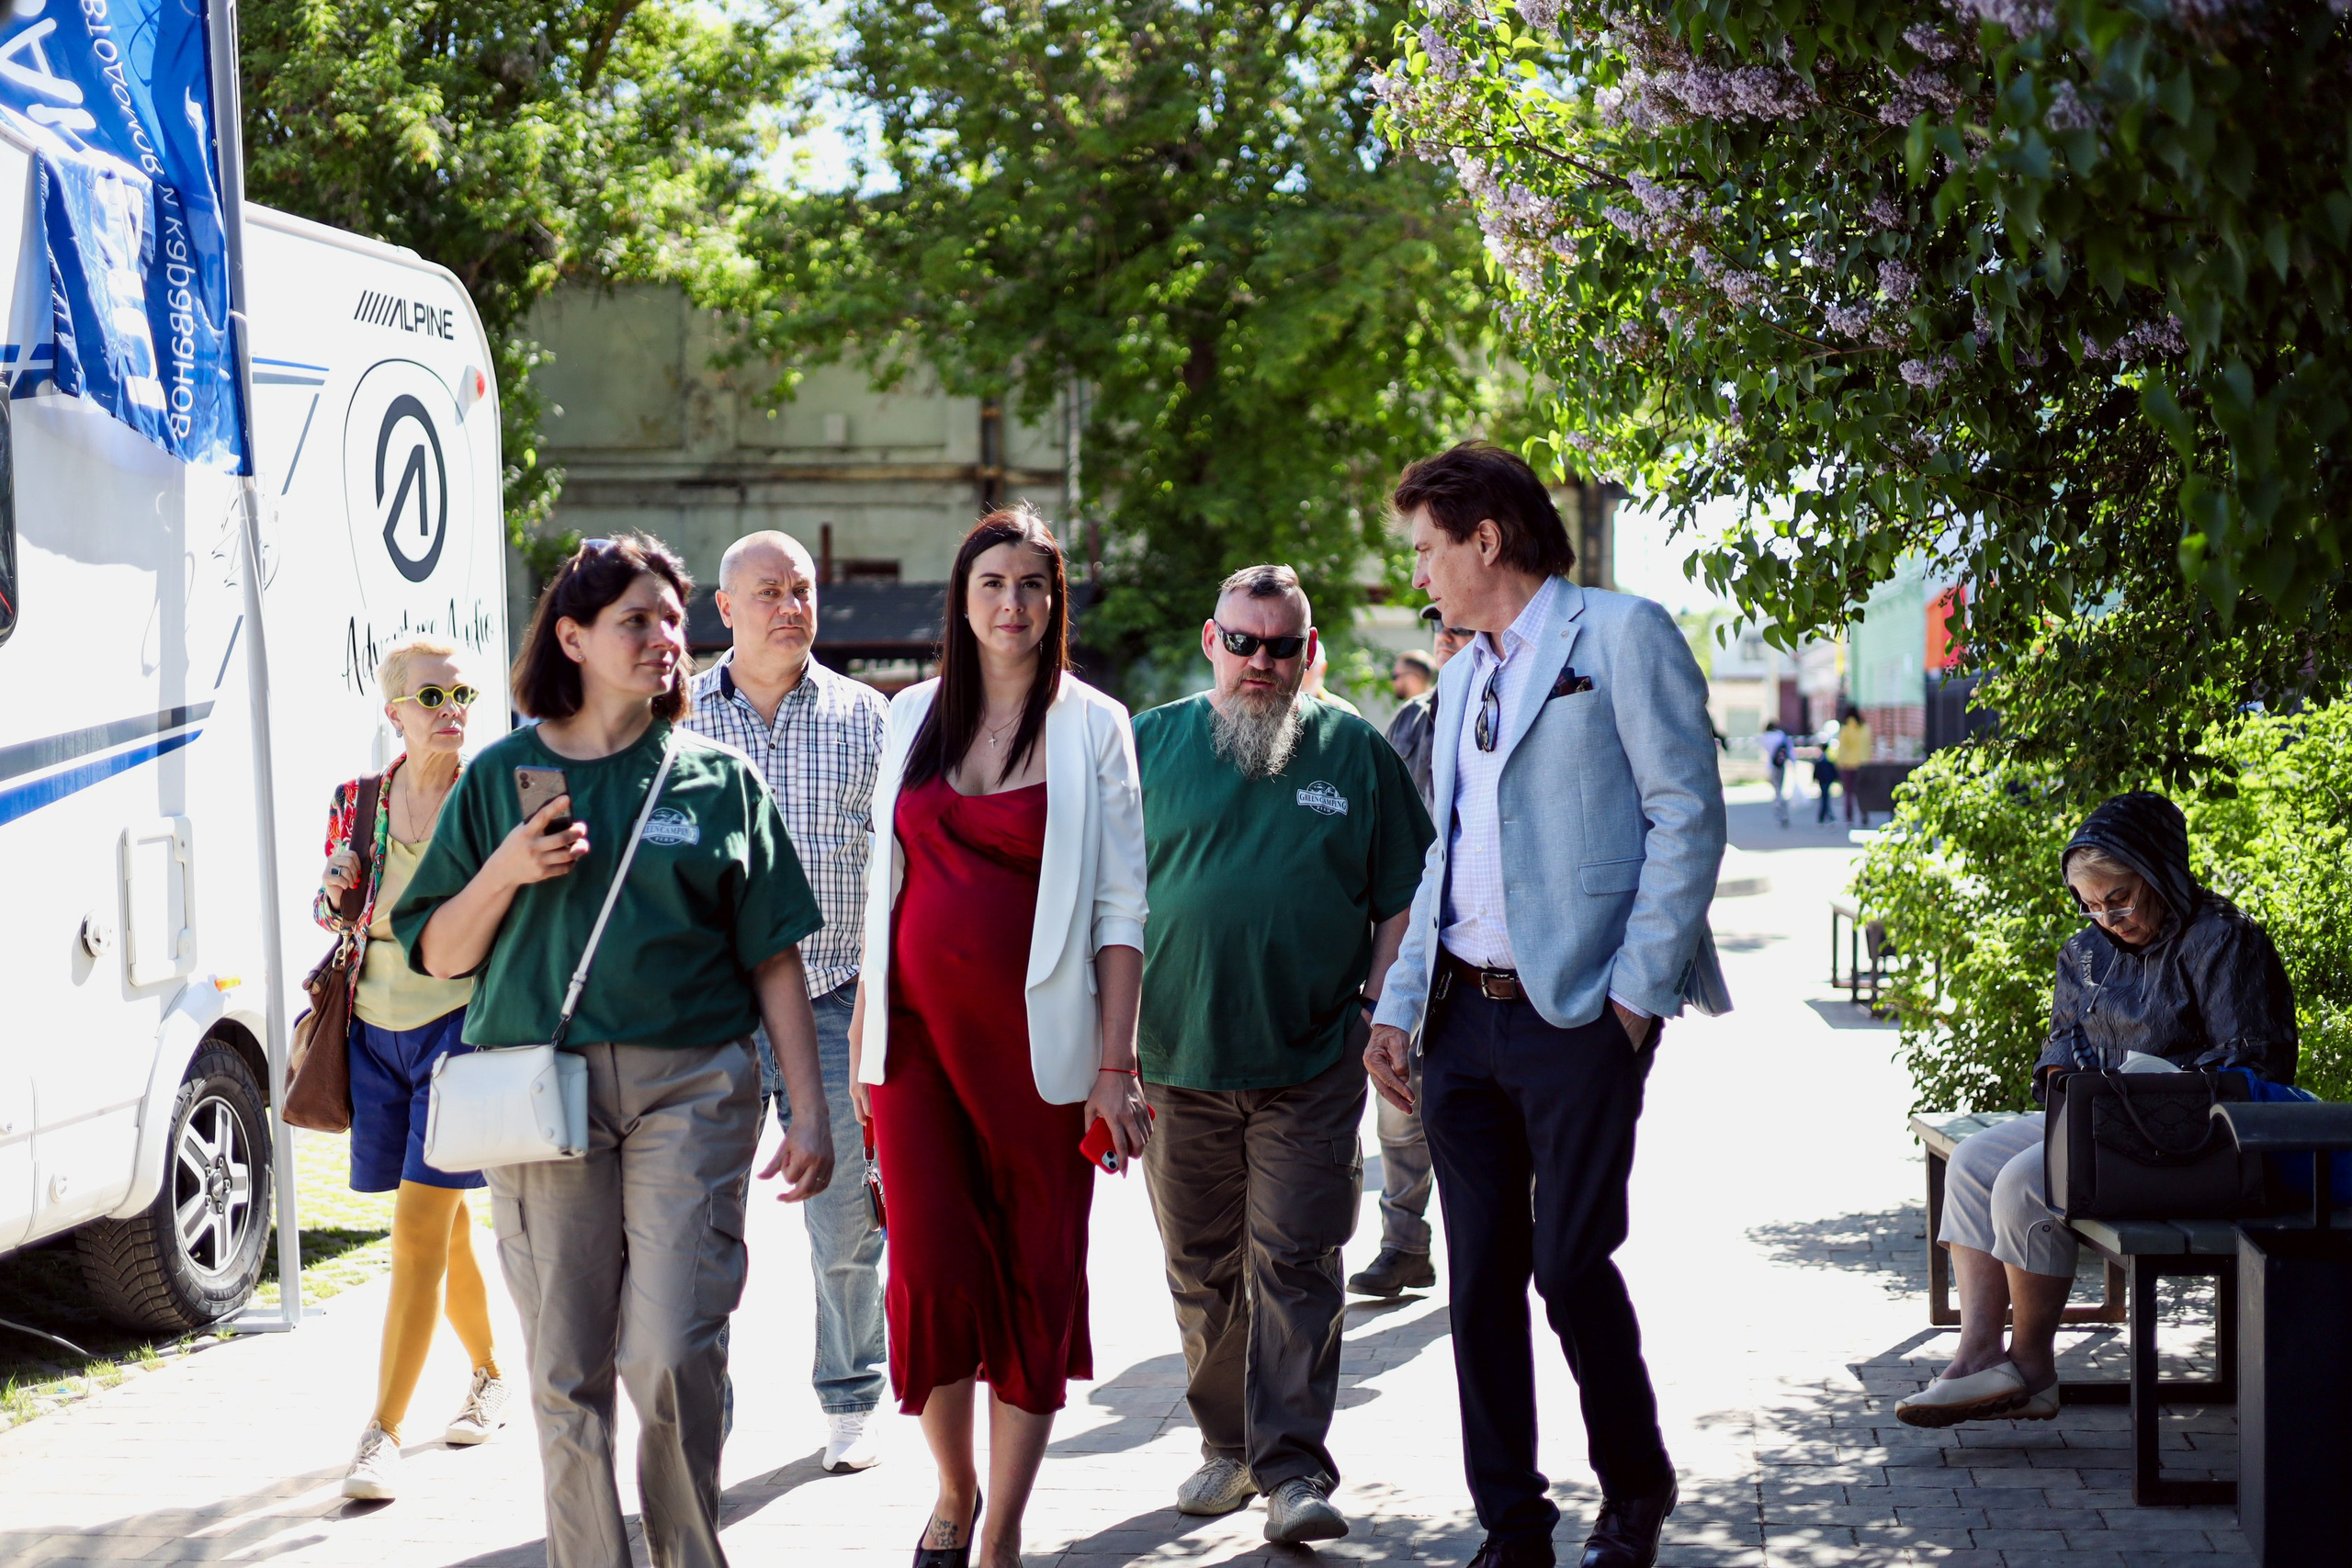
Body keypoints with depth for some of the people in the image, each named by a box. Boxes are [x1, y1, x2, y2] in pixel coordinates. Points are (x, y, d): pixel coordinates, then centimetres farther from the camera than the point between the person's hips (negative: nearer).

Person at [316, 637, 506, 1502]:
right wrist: (336, 900, -5)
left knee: (419, 1232, -10)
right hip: (377, 1027, 4)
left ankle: (382, 1434, -8)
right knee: (444, 1227, 15)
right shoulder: (359, 802, 7)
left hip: (462, 1019, -4)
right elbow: (335, 912, 18)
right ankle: (489, 1376, 36)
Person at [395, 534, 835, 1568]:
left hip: (689, 1087, -1)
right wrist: (504, 873, -7)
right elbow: (438, 955, 11)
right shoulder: (503, 775, 9)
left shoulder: (718, 780, 9)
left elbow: (774, 959, 7)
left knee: (675, 1352, -10)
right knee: (567, 1369, 2)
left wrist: (810, 1114, 2)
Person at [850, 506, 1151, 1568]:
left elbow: (1120, 905, -2)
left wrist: (1114, 1064, -8)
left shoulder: (1091, 726, 2)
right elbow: (885, 881, 14)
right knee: (933, 1268, -4)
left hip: (1035, 1040, -2)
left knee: (1036, 1278, 1)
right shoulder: (913, 717, 10)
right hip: (918, 1032, 2)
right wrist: (862, 1034, 10)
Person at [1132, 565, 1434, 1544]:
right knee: (1201, 1269, 10)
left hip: (1312, 1062, -2)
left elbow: (1404, 896, 8)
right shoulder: (1150, 746, 6)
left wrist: (1379, 1003, -4)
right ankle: (1227, 1446, 25)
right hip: (1175, 1059, 2)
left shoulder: (1356, 754, 5)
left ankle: (1294, 1469, -2)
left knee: (1295, 1262, -5)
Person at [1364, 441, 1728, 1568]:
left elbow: (1689, 815, -9)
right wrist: (1397, 1002, 14)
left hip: (1577, 1012, -7)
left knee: (1571, 1266, -7)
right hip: (1464, 1015, 7)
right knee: (1482, 1282, 6)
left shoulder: (1622, 635, -3)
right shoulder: (1463, 677, 20)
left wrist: (1638, 988, -14)